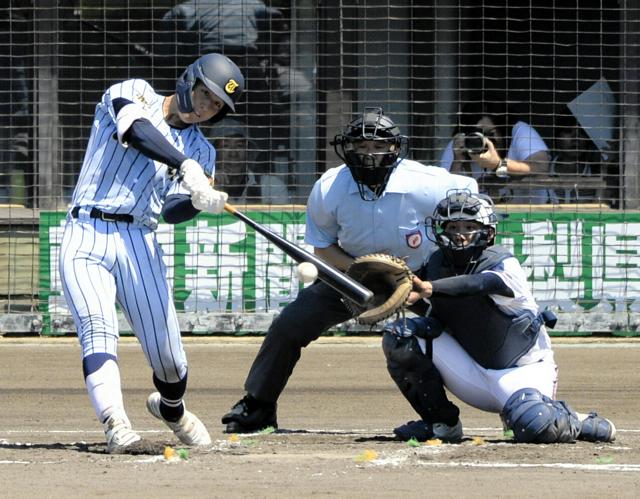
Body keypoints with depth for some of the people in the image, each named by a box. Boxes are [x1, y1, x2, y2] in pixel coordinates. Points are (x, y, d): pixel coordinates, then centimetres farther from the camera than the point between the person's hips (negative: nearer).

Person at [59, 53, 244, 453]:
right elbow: (136, 130, -19)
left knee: (168, 356, 0)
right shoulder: (134, 93, 5)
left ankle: (171, 408, 31)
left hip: (138, 244, 4)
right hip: (85, 239, -4)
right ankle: (116, 425, -38)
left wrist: (199, 201, -23)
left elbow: (172, 211, 0)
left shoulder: (201, 150, 15)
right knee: (98, 331, -25)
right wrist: (184, 166, -33)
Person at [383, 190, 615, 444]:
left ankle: (576, 423, 2)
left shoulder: (503, 264, -19)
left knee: (535, 425, -35)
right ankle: (441, 422, -1)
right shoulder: (438, 263, -1)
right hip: (473, 372, 5)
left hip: (521, 371, -5)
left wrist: (430, 289, -60)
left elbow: (480, 284, -42)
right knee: (399, 335, -12)